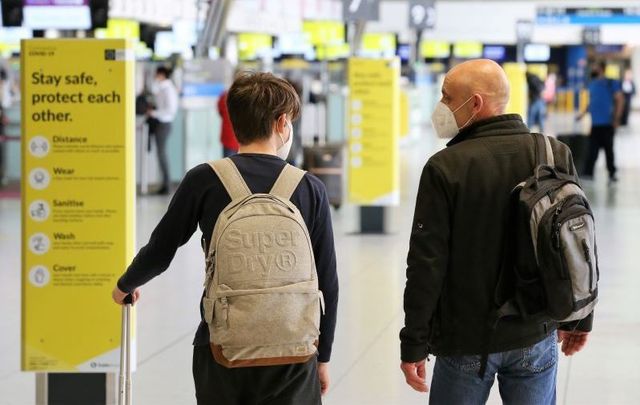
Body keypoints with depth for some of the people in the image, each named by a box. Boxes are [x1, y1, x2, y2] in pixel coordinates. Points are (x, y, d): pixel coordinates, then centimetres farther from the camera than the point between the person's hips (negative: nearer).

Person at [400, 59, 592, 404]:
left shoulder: (445, 168, -13)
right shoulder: (555, 155, -1)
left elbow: (427, 263, -13)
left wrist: (413, 344, -6)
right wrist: (580, 318, 16)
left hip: (465, 341, -3)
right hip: (537, 337, 3)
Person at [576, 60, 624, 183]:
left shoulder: (611, 83, -5)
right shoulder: (592, 84, 14)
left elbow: (620, 100, -7)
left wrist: (617, 119, -12)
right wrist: (583, 113, 15)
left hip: (607, 123, -5)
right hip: (595, 123, 5)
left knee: (608, 149, 2)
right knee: (592, 149, 2)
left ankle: (612, 174, 11)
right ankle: (588, 173, 1)